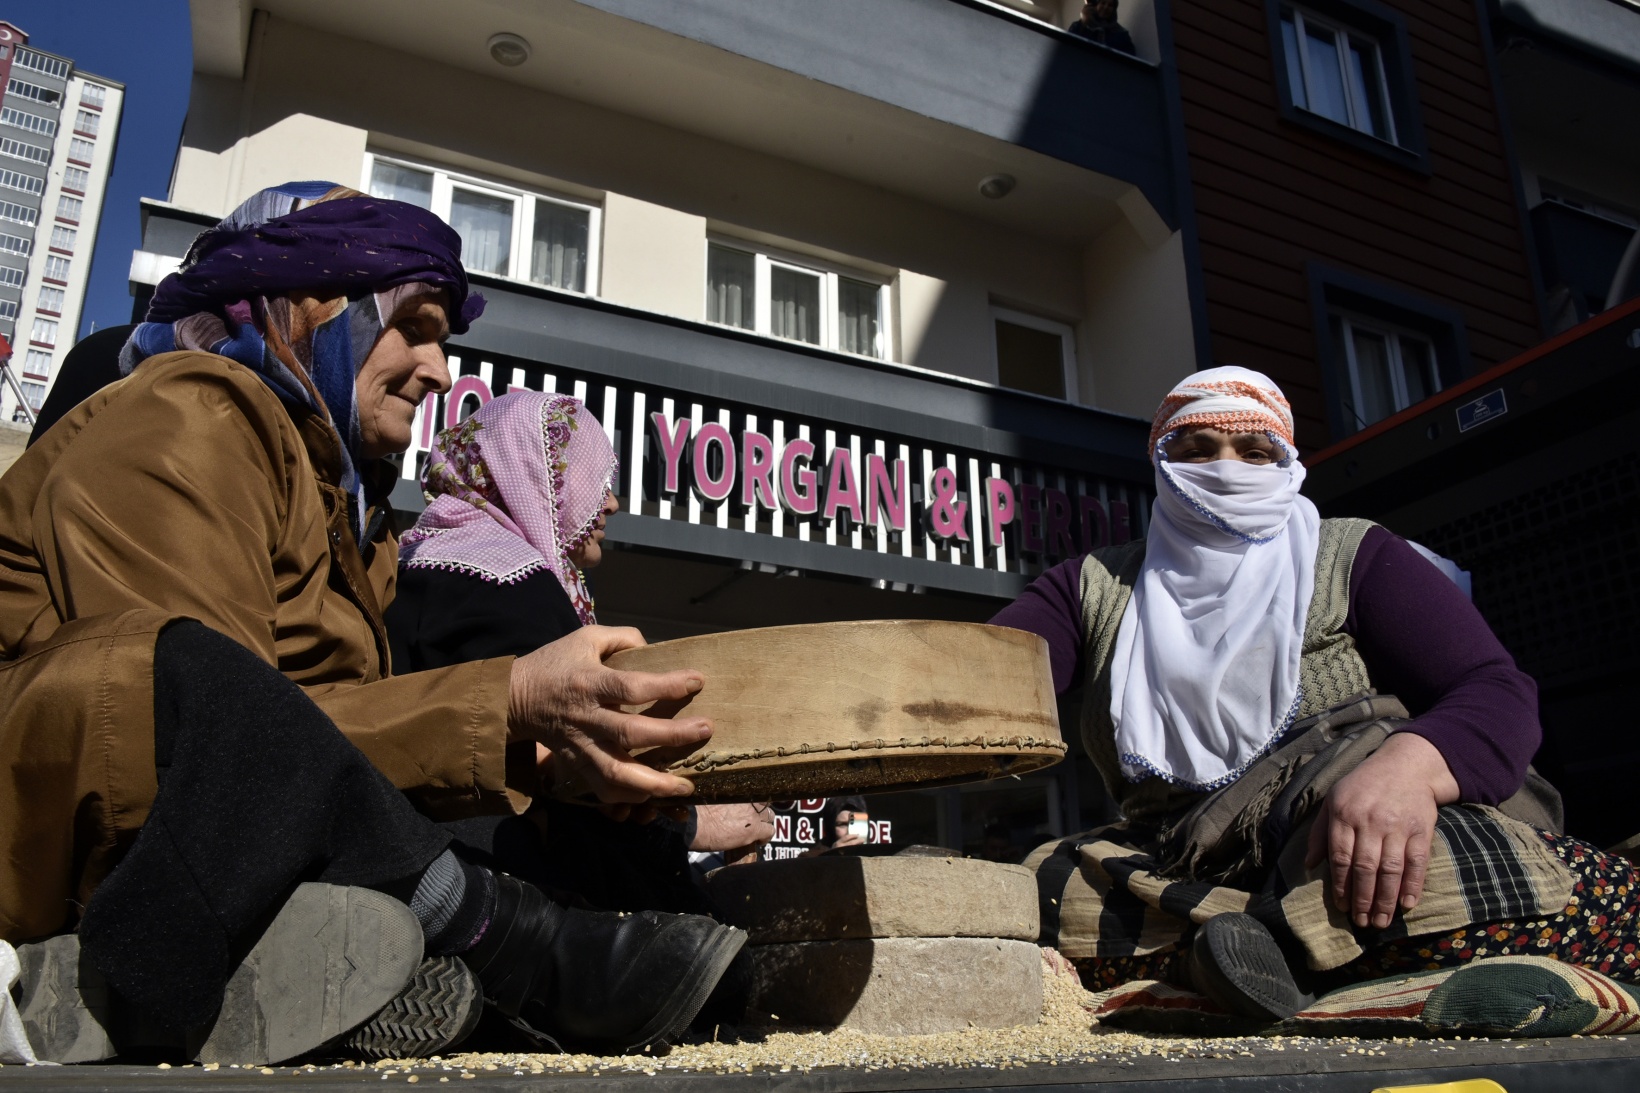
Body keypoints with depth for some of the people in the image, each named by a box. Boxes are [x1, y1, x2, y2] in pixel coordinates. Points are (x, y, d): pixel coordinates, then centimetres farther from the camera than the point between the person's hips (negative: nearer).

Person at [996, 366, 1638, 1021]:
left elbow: (1501, 691, -3)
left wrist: (1408, 767, -26)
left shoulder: (1351, 558, 10)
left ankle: (1259, 936, -25)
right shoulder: (1098, 587, 17)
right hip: (1174, 863, 2)